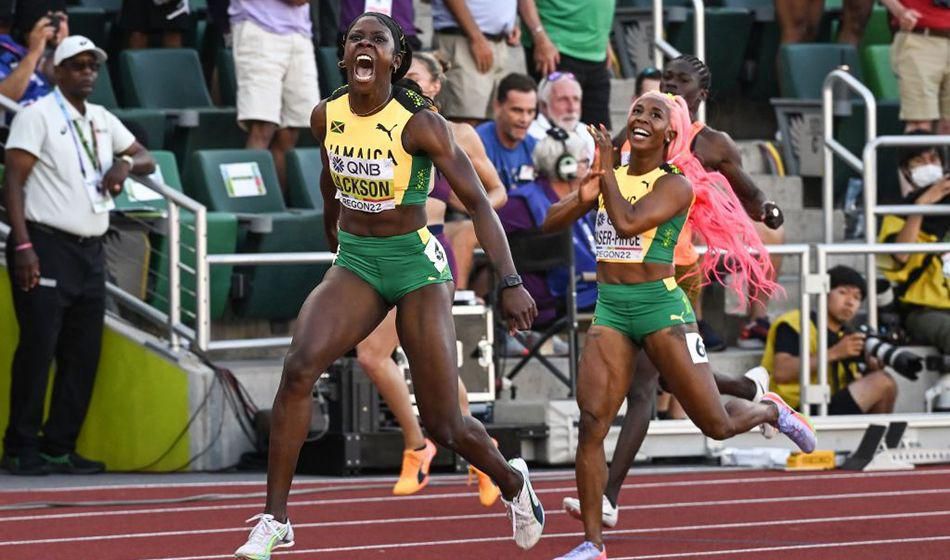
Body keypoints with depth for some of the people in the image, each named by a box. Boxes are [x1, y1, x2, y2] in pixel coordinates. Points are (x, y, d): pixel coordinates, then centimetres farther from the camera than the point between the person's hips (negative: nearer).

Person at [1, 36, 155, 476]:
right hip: (46, 246, -7)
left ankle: (60, 447, 11)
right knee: (38, 348, -10)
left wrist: (126, 164, -1)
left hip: (90, 251, 7)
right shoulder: (37, 116, -4)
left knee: (84, 353, 5)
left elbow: (147, 160, 25)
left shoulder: (102, 121, 17)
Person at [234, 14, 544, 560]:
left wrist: (510, 282, -25)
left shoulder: (419, 124, -17)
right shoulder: (327, 116, -2)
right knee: (300, 367, -24)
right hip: (354, 262, 4)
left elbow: (478, 201, -16)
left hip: (417, 266, -4)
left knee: (444, 425, 0)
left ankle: (514, 483, 35)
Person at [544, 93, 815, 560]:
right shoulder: (608, 178, 9)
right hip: (610, 310, 4)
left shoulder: (675, 186, -8)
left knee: (717, 425, 2)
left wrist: (607, 170, -15)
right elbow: (551, 223, 9)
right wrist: (583, 195, -9)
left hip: (661, 307, -4)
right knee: (590, 425, -10)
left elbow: (628, 223, -24)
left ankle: (770, 411, 37)